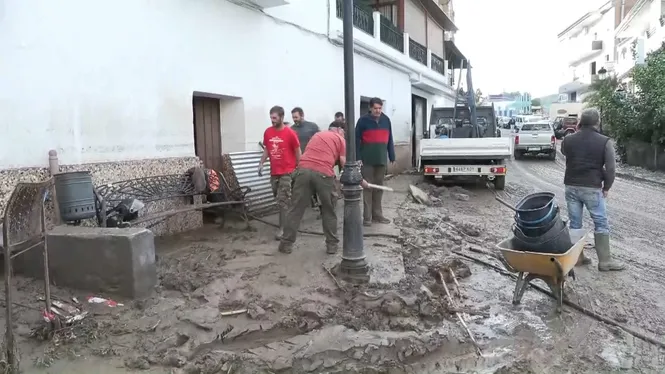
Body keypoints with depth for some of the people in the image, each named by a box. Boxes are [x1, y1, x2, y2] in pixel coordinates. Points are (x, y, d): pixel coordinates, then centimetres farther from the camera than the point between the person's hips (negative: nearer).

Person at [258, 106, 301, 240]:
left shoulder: (290, 133, -12)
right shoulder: (268, 132, 4)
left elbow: (298, 152, -5)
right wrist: (261, 163, 3)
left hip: (287, 172, -6)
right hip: (274, 172, 6)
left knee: (283, 201, -7)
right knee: (279, 199, 12)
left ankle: (283, 229, -1)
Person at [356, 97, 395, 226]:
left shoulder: (386, 120, 8)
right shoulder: (363, 120, -5)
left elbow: (389, 140, 12)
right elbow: (357, 140, -7)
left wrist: (392, 156, 9)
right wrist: (358, 158, -14)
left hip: (381, 160, 4)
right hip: (367, 160, -4)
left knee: (379, 188, 10)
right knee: (368, 187, 0)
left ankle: (377, 215, 19)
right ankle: (367, 217, 4)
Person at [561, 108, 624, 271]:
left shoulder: (568, 140, 1)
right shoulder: (605, 142, -8)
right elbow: (610, 168, -10)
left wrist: (578, 130, 22)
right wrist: (606, 187, 3)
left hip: (571, 186, 4)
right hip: (592, 188, -3)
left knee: (575, 223, 10)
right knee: (601, 224, 6)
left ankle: (576, 257, 16)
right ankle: (605, 261, 9)